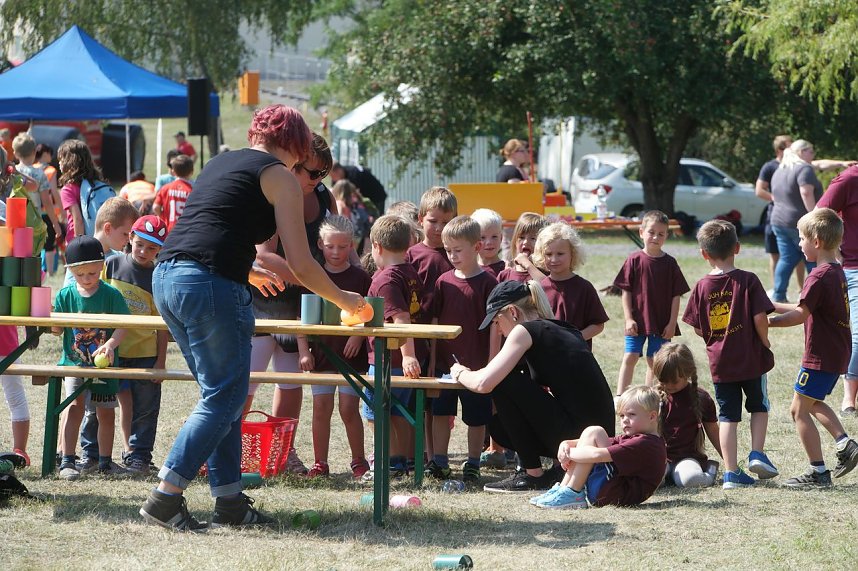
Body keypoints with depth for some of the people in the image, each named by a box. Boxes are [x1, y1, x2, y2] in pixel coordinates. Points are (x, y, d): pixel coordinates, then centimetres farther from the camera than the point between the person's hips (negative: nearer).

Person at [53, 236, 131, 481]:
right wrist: (51, 323, -21)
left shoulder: (111, 295, -5)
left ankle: (105, 462, 24)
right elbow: (58, 330, 3)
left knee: (107, 413, 10)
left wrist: (110, 344, -29)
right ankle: (67, 461, -17)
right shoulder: (65, 295, -1)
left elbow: (122, 326, -12)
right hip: (75, 361, -1)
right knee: (75, 405, -18)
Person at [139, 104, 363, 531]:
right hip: (212, 287, -8)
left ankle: (229, 501, 14)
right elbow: (301, 266, -1)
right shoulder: (280, 177, 3)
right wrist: (344, 300, 15)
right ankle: (165, 497, -8)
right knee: (222, 399, 0)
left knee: (221, 394, 16)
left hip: (166, 276, 8)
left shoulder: (220, 163, 24)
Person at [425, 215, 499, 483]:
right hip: (445, 361, 4)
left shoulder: (488, 283, -7)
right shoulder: (443, 282, 4)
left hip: (477, 363, -4)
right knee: (440, 413, 5)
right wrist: (431, 359, 6)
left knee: (476, 417, 5)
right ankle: (439, 461, 14)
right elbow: (435, 321, 9)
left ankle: (473, 464, 16)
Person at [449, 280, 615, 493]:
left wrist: (460, 373, 10)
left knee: (504, 383, -3)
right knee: (498, 426, 17)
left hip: (576, 434, -9)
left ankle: (532, 474, 1)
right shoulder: (563, 330, 19)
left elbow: (484, 384, -13)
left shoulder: (526, 330, -6)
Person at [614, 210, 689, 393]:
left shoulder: (670, 263, -1)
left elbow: (676, 296, 1)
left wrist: (672, 323, -4)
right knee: (630, 357, -3)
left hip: (661, 323, 1)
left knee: (654, 361, 7)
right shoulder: (634, 261, -4)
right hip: (637, 321, -1)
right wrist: (628, 319, -8)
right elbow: (626, 292, -2)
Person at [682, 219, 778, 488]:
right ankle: (757, 453, 4)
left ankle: (731, 472, 2)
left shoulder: (702, 287, -3)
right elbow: (759, 318, -15)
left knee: (728, 416, 7)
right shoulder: (748, 281, -10)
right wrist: (765, 342, 2)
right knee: (759, 406, 20)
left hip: (720, 362, 2)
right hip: (751, 358, -2)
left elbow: (698, 328, 0)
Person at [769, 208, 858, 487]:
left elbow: (801, 314, -19)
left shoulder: (819, 277, -20)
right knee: (813, 403, 26)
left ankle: (818, 472, 0)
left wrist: (768, 321, -10)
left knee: (799, 410, -1)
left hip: (820, 357, -10)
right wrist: (773, 306, 20)